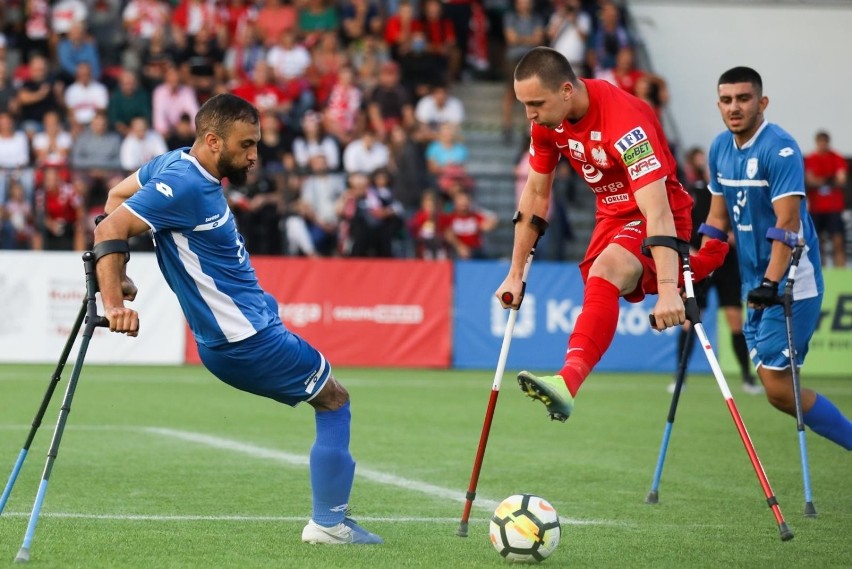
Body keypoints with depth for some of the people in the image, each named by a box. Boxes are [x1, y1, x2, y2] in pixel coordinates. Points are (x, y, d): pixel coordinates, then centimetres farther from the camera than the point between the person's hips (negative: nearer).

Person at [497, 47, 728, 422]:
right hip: (613, 213, 9)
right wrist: (515, 274, 3)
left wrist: (668, 290, -49)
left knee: (605, 272, -32)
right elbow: (536, 194, 3)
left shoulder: (624, 121, -33)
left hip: (651, 218, -9)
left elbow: (657, 211, -40)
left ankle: (568, 381, -50)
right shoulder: (546, 118, -9)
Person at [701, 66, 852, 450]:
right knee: (777, 391, 6)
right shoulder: (720, 148, 9)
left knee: (778, 386, -13)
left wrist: (771, 282, -32)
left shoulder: (780, 149, -15)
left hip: (791, 284, -8)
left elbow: (788, 224, -23)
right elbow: (718, 216, 19)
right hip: (755, 284, 8)